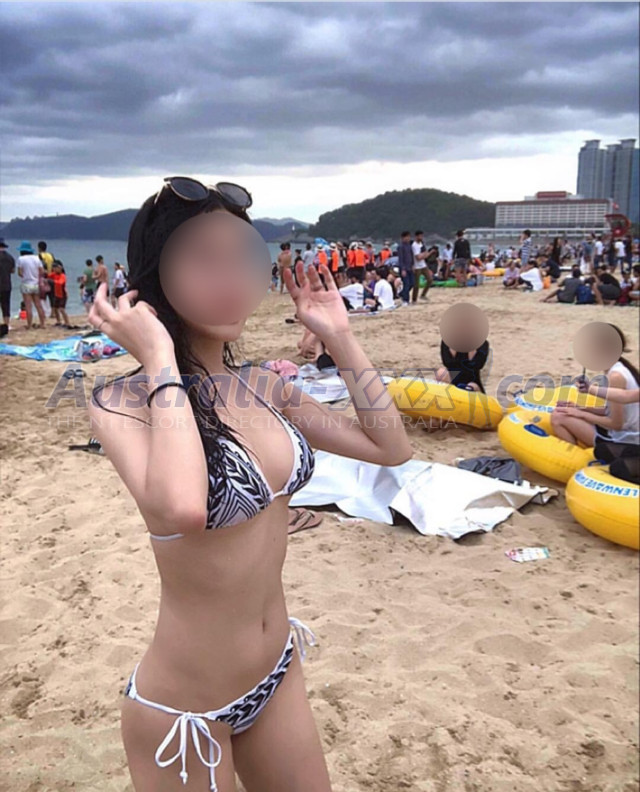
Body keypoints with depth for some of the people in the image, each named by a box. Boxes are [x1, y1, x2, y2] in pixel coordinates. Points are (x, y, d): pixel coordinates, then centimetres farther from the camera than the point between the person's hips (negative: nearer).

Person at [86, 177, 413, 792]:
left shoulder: (261, 386, -1)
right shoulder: (124, 402, -20)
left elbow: (391, 447, -1)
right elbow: (181, 508, -41)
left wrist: (338, 338, -2)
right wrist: (161, 360, -30)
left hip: (279, 670, 6)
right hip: (185, 708, -6)